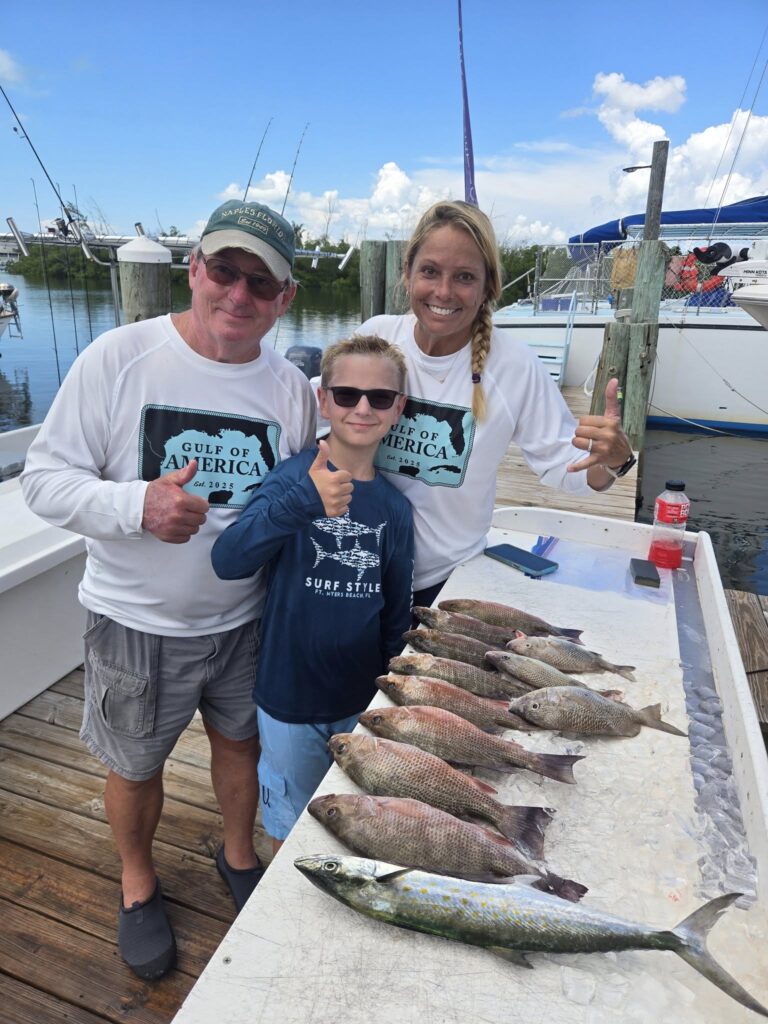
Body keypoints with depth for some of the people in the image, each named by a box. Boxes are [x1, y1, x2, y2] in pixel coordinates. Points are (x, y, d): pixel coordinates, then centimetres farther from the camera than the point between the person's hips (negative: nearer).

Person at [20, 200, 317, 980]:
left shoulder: (292, 388, -4)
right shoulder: (120, 357, -15)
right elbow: (44, 477, -14)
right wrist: (137, 505, -29)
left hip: (246, 619, 3)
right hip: (137, 623, -2)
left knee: (241, 741, 22)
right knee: (136, 765, 18)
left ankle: (238, 855, 53)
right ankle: (138, 886, 49)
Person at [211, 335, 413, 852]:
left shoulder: (394, 507, -5)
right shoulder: (295, 475, -16)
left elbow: (397, 616, 5)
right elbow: (227, 561, -30)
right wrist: (303, 501, -45)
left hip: (363, 699, 4)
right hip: (291, 696, -3)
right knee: (292, 832, 18)